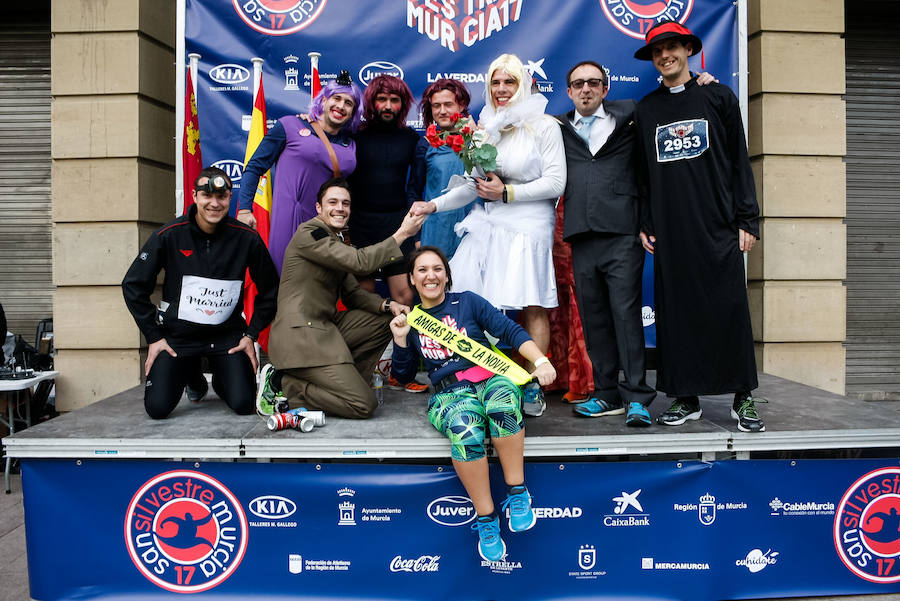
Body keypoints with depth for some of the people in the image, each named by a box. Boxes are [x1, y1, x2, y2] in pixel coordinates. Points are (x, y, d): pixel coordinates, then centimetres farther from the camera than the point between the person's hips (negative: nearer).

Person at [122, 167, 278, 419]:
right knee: (157, 408, -9)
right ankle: (192, 375, 25)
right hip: (177, 334, 0)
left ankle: (220, 380, 25)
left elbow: (269, 289, 6)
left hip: (228, 334, 0)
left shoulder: (247, 238, -6)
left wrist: (251, 334, 1)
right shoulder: (170, 235, -8)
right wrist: (153, 337, -3)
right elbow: (133, 285, 0)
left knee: (243, 404, -13)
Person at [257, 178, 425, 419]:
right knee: (364, 404, -14)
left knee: (386, 320, 9)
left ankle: (345, 380, 3)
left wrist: (387, 305, -1)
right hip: (300, 335, -10)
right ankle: (282, 383, -4)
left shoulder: (337, 242, 19)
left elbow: (353, 294, 16)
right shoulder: (309, 233, -10)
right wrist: (402, 233, -15)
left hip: (326, 326, 10)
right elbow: (360, 262, -20)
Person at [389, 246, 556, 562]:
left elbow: (510, 330, 3)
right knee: (464, 429, -36)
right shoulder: (411, 320, 16)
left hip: (492, 378, 0)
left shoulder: (467, 301, 11)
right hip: (450, 393, 0)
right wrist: (400, 340, 6)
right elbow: (404, 375, 22)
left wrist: (541, 361, -12)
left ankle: (518, 493, -26)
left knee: (501, 402, -39)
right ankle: (486, 520, -23)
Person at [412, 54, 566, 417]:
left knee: (532, 308, -6)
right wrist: (434, 205, 11)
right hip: (487, 224, 4)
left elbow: (555, 182, -4)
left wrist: (507, 192, -9)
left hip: (528, 226, -4)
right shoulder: (487, 126, 17)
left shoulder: (544, 126, 4)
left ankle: (531, 387, 1)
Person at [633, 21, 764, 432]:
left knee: (730, 311, -2)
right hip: (669, 232, 2)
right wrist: (644, 224, 6)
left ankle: (743, 399, 10)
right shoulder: (646, 109, 14)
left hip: (718, 228, -2)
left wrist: (747, 220, -1)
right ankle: (686, 398, 13)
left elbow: (739, 162, 6)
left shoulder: (718, 98, 8)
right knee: (676, 313, 2)